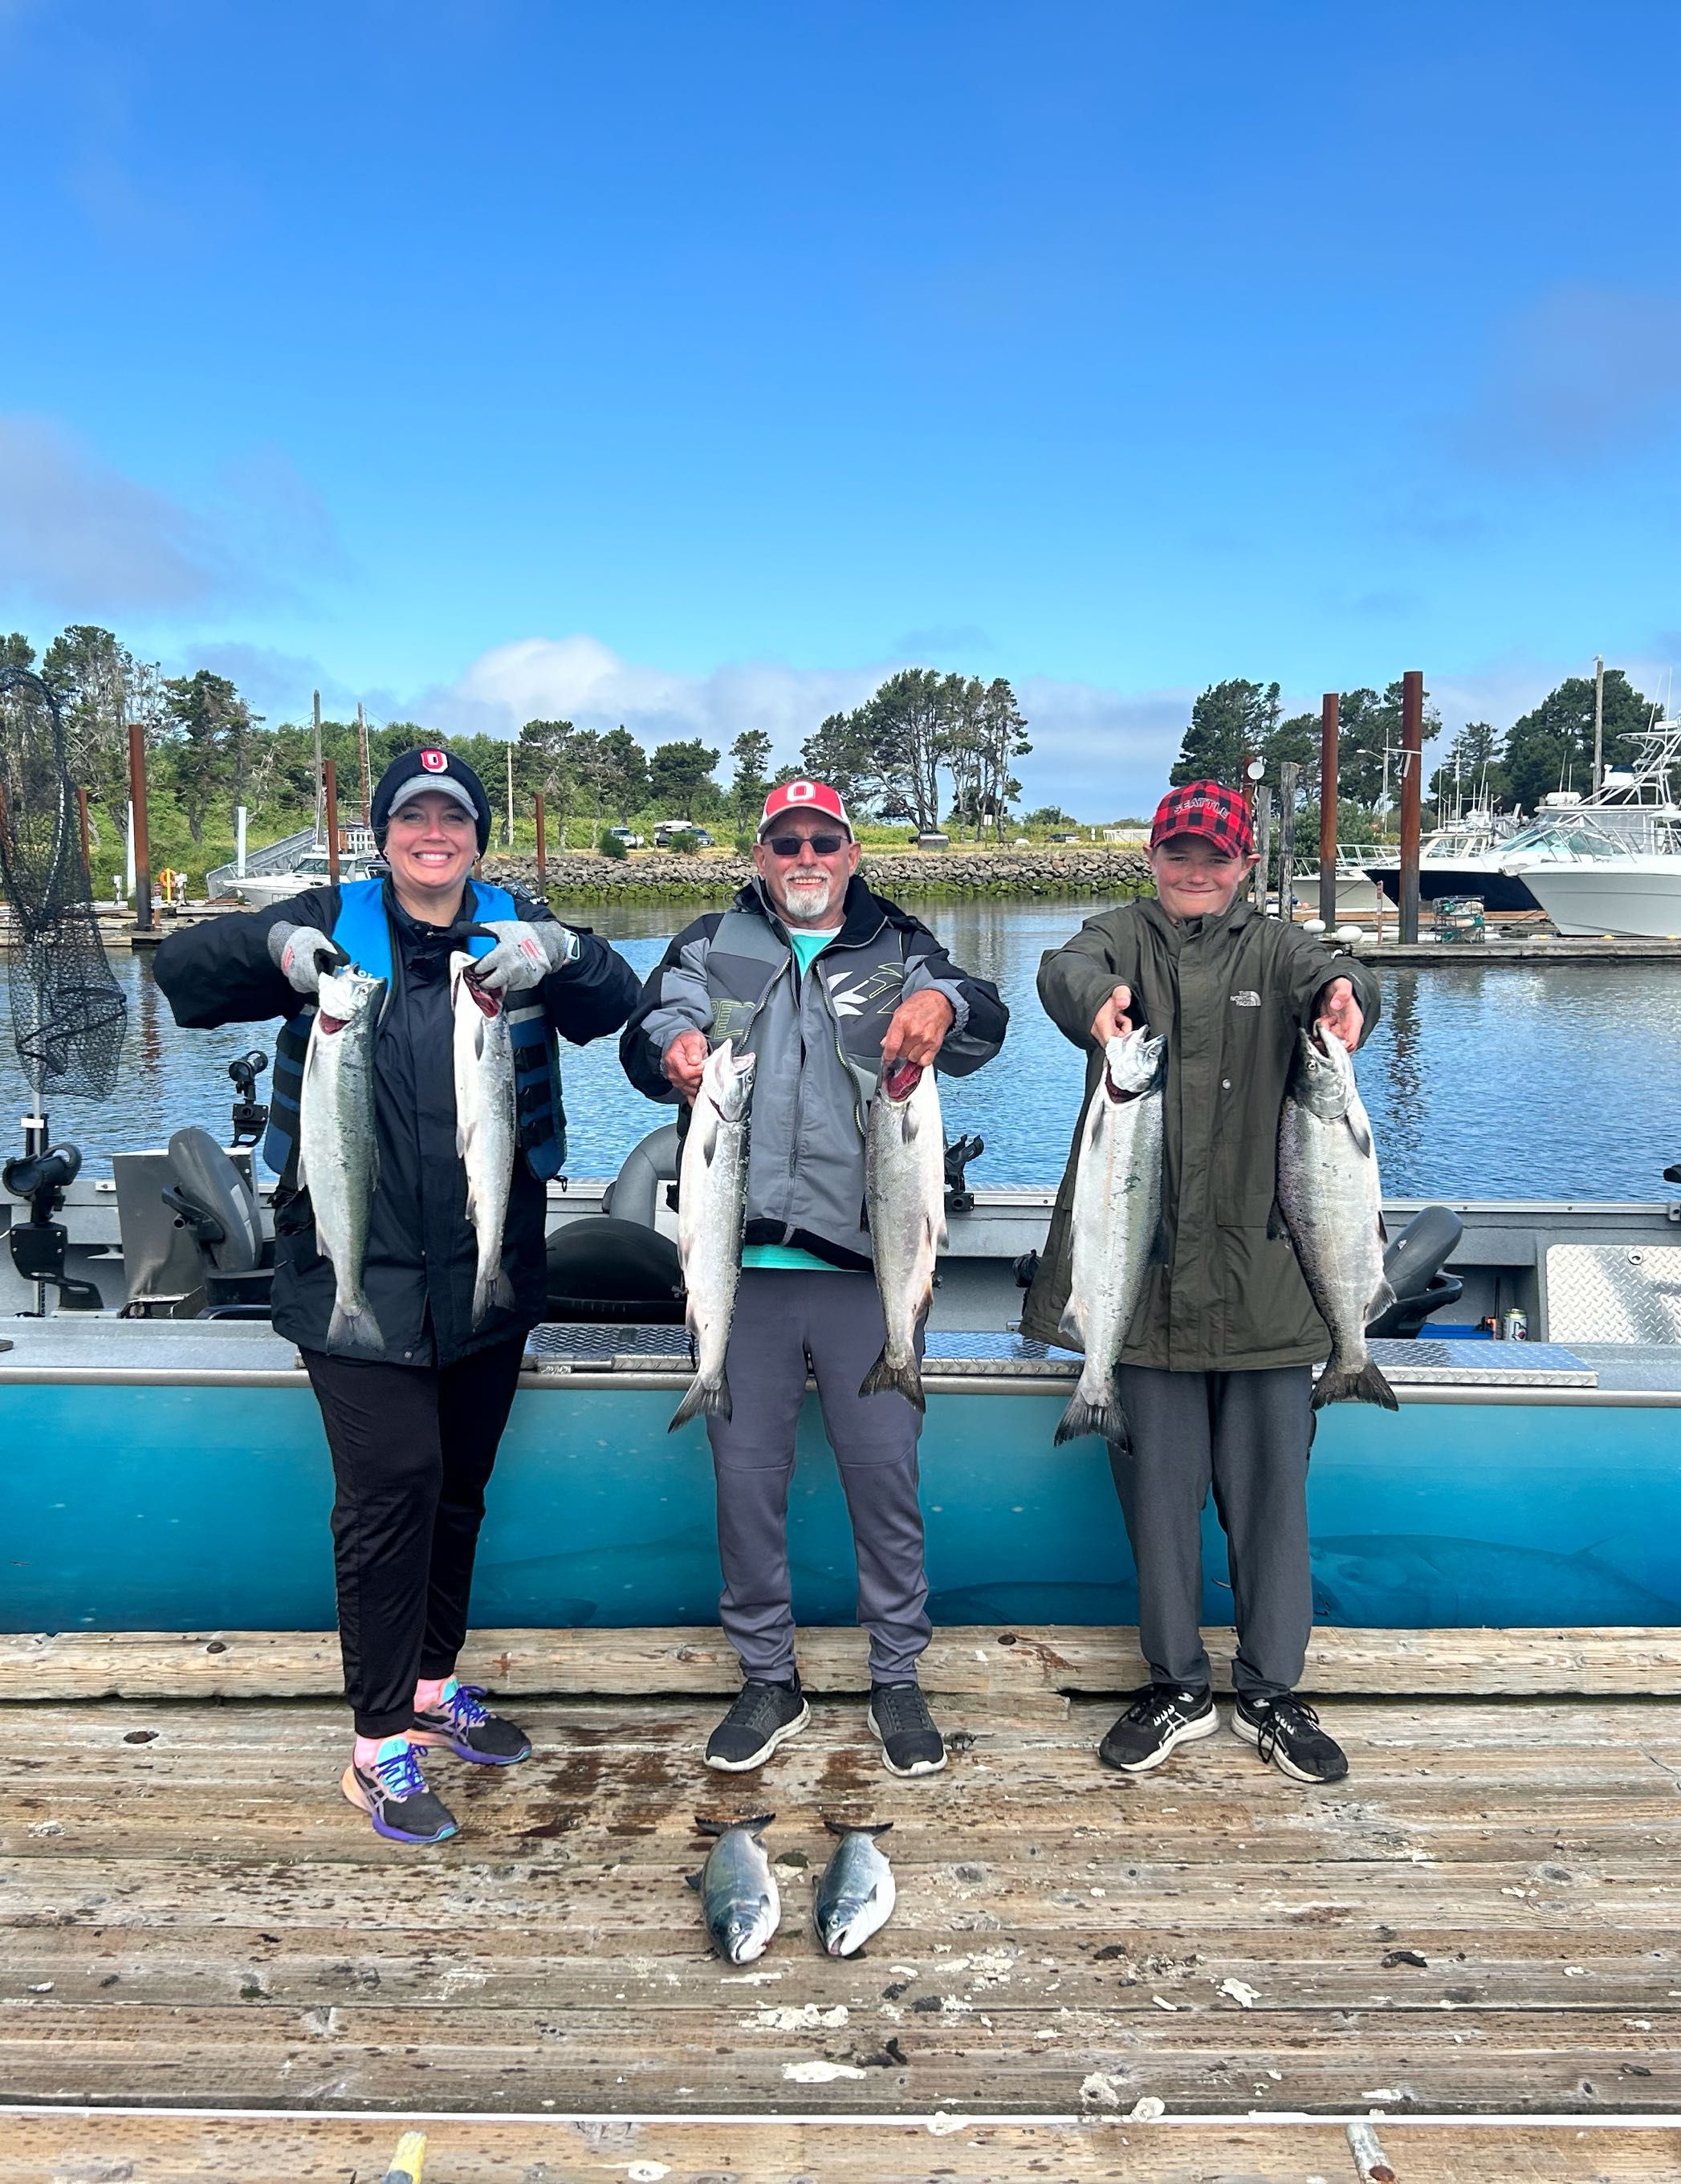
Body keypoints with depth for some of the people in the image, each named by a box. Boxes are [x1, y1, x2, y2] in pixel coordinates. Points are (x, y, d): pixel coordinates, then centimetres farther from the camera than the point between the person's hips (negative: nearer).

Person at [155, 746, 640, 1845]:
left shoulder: (517, 931, 7)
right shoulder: (332, 923, 4)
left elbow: (618, 1002, -5)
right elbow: (183, 971, 0)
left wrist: (560, 949, -26)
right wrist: (274, 943, -20)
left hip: (487, 1274, 3)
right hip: (354, 1271, -3)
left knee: (460, 1485, 15)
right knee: (393, 1480, -9)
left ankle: (434, 1684, 34)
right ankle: (381, 1746, 3)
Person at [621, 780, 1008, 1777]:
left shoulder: (899, 948, 9)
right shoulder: (713, 946, 12)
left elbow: (985, 1021, -8)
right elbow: (648, 1029, -3)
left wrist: (943, 1003, -33)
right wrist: (672, 1046, -27)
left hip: (866, 1260, -1)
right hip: (743, 1261, 1)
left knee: (886, 1471, 5)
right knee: (747, 1476, 9)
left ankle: (898, 1679, 23)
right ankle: (769, 1679, 27)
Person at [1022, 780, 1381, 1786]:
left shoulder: (1273, 948, 9)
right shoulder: (1123, 936, 8)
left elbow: (1326, 975, -12)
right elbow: (1067, 967, -15)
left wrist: (1345, 992, -37)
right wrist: (1095, 995, -39)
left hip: (1265, 1272, 1)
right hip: (1146, 1267, 0)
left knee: (1272, 1490, 7)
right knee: (1158, 1491, 8)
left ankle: (1273, 1693, 23)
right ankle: (1177, 1688, 24)